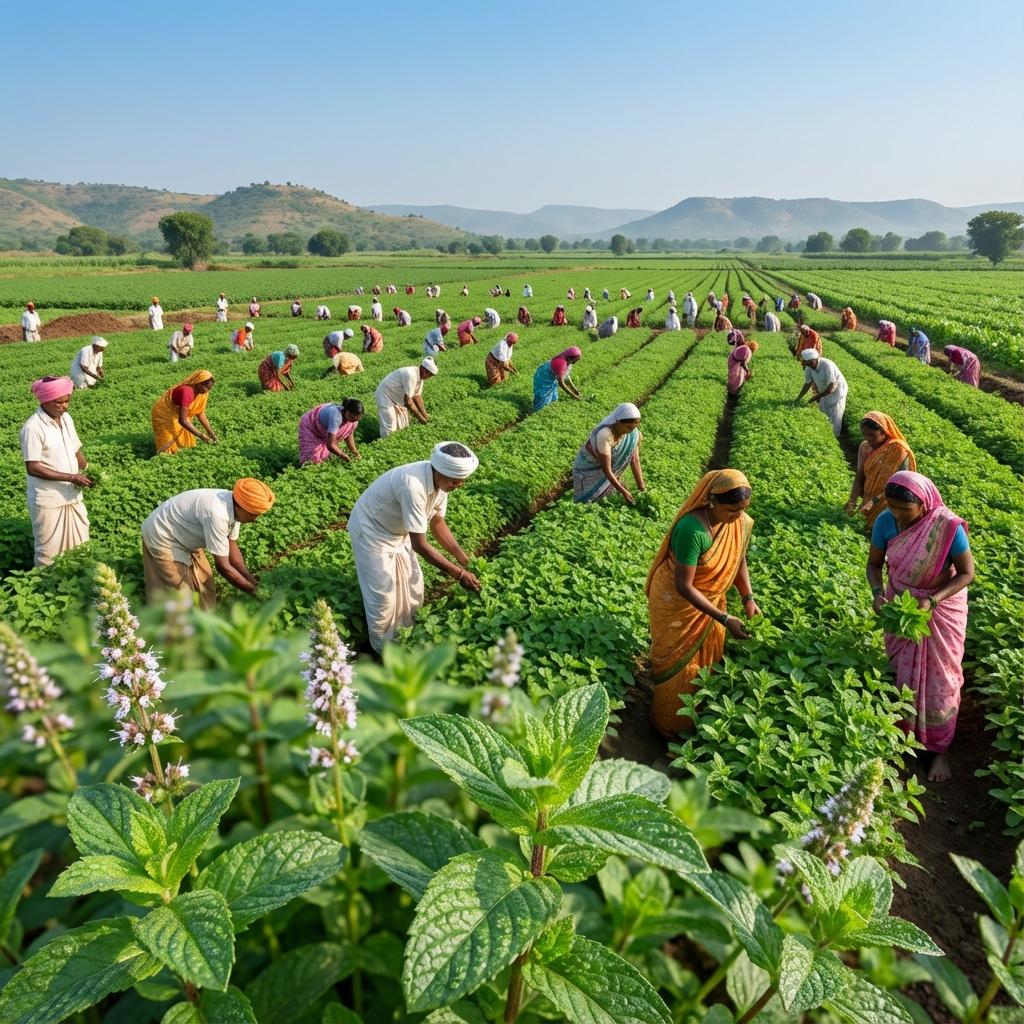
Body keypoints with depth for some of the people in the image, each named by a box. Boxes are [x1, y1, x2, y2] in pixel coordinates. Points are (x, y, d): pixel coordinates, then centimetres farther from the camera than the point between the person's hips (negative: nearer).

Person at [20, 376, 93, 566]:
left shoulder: (66, 418, 3)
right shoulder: (33, 427, -18)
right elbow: (33, 468, -20)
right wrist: (71, 477, -21)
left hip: (72, 495, 7)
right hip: (47, 500, -7)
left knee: (80, 546, 16)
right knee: (49, 552, 7)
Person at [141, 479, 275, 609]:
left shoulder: (233, 506, -11)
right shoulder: (217, 514, -37)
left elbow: (232, 547, 1)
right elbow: (223, 566, -31)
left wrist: (252, 580, -4)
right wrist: (253, 590, -21)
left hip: (182, 536, 9)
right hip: (162, 537, -9)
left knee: (203, 585, 13)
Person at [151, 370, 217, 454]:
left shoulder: (202, 392, -13)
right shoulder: (187, 392, -38)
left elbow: (201, 414, -2)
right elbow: (182, 420, -41)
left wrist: (211, 432, -6)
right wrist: (201, 435, -41)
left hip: (176, 417, 8)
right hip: (164, 415, -8)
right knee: (169, 450, -5)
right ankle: (157, 438, 21)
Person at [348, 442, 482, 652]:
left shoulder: (441, 480, -15)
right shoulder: (413, 485, -41)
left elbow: (436, 522, 1)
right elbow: (419, 544, -37)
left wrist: (461, 556, -7)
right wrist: (458, 573, -33)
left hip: (397, 531, 8)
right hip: (372, 532, -8)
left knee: (412, 586, 15)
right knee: (383, 597, 1)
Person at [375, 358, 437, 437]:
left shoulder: (420, 377, -3)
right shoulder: (411, 375, -31)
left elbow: (417, 397, 5)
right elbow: (408, 401, -29)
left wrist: (425, 416, 1)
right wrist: (420, 417, -21)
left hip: (398, 399, 10)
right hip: (386, 396, -10)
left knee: (403, 426, 10)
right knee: (389, 431, -12)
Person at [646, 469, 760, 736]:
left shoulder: (741, 522, -14)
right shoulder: (692, 529, -36)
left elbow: (738, 560, 3)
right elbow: (683, 586, -32)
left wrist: (748, 598, -11)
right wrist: (725, 619, -32)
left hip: (708, 598, 7)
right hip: (677, 601, -6)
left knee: (707, 657, 22)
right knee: (679, 664, 10)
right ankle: (670, 724, 33)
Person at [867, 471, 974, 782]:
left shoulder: (948, 527, -27)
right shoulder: (885, 522, -17)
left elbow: (967, 573, -17)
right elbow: (874, 563, -4)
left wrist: (931, 601, -30)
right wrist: (878, 593, -23)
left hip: (942, 608, -3)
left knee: (939, 679, 7)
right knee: (901, 673, 16)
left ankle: (939, 749, 24)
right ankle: (904, 731, 38)